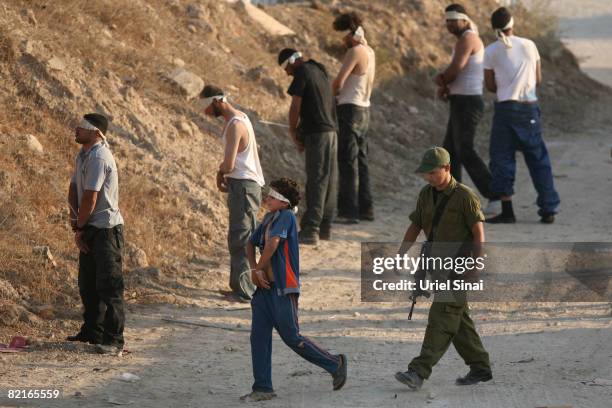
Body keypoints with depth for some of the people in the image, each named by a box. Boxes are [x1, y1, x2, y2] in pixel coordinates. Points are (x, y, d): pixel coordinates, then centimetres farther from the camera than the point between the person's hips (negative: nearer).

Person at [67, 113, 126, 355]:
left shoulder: (99, 158, -20)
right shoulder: (83, 154, 11)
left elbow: (90, 198, -20)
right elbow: (74, 190, 11)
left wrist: (79, 228, -8)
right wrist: (75, 223, -1)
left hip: (106, 228, -10)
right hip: (91, 228, 10)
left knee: (109, 286, -10)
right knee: (87, 283, 17)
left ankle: (114, 340, -9)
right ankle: (92, 332, 28)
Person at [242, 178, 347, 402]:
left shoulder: (286, 216, -12)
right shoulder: (268, 218, 12)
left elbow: (273, 243, -23)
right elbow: (251, 244, 18)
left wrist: (259, 269, -11)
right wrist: (255, 270, 0)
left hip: (283, 289, -8)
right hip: (265, 287, 8)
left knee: (292, 337, -1)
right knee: (258, 336, 3)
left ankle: (335, 364, 16)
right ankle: (262, 388, 7)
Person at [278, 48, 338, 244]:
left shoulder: (302, 74, -10)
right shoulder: (320, 70, 17)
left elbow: (295, 107, -12)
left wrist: (293, 132, 2)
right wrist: (299, 129, 15)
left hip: (317, 133, -9)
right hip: (331, 131, 9)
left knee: (316, 182, -10)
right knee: (329, 181, 11)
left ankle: (310, 231, -11)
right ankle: (325, 227, 17)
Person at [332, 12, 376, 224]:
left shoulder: (355, 52, -15)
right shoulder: (370, 52, 11)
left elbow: (338, 83, -16)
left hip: (350, 109, -9)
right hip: (364, 109, 9)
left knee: (347, 161, -7)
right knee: (360, 160, 14)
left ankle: (348, 211, -7)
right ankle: (365, 208, 17)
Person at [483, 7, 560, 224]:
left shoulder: (491, 51, -5)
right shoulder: (529, 45, 3)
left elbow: (490, 85, 2)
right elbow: (538, 79, 9)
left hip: (506, 108, -3)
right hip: (530, 108, 3)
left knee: (502, 159, 6)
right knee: (538, 159, 11)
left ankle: (507, 210, 2)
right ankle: (548, 209, 9)